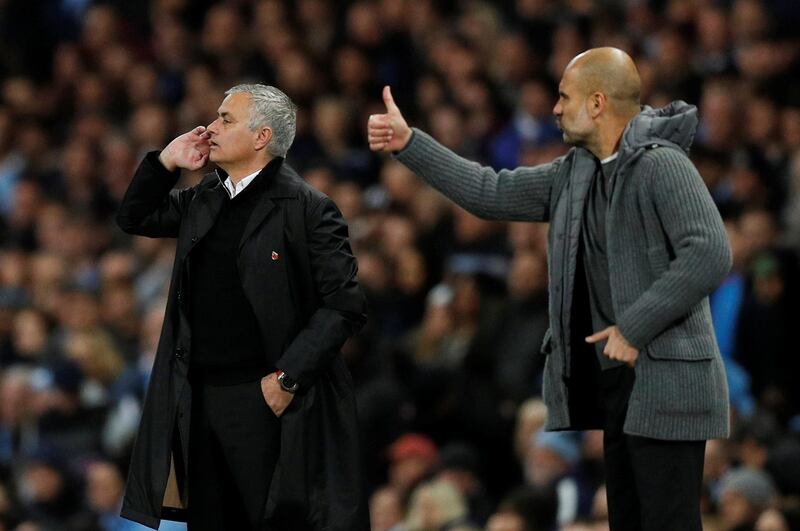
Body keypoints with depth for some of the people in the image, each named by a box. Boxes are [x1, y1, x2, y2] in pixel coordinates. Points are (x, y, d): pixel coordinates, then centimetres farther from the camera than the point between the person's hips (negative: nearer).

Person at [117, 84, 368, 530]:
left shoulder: (307, 209, -9)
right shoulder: (205, 200, 12)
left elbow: (345, 307, -12)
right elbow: (134, 219, 26)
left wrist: (288, 377, -17)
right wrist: (166, 163, 9)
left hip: (263, 398, -7)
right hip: (200, 397, 7)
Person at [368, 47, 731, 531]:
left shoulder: (663, 165, -14)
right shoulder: (575, 174, 13)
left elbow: (710, 255, -23)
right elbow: (490, 193, 20)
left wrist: (634, 328, -20)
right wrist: (408, 143, 18)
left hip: (665, 385, -9)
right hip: (616, 382, 9)